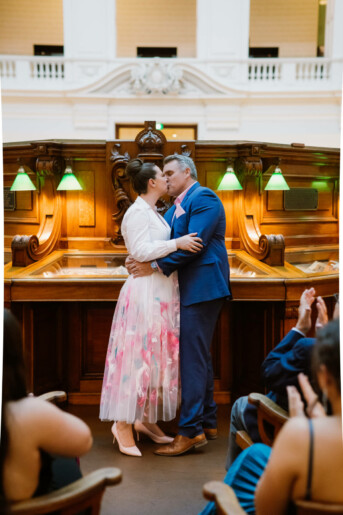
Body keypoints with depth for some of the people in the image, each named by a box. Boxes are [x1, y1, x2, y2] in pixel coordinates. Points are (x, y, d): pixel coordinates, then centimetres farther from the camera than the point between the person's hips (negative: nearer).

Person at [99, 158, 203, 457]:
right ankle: (123, 424, 0)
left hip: (162, 294, 10)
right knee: (141, 356, -8)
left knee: (159, 356, 11)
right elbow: (141, 250, -21)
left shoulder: (152, 213, 19)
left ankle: (146, 419, 20)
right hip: (146, 292, -10)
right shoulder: (137, 212, -11)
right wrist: (177, 243, -22)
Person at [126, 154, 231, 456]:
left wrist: (156, 267, -17)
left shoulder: (203, 198, -9)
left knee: (193, 357, -10)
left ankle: (191, 431, -7)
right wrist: (141, 260, -6)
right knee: (199, 355, 14)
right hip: (191, 289, 10)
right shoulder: (176, 207, 20)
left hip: (202, 287, -10)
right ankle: (208, 423, 24)